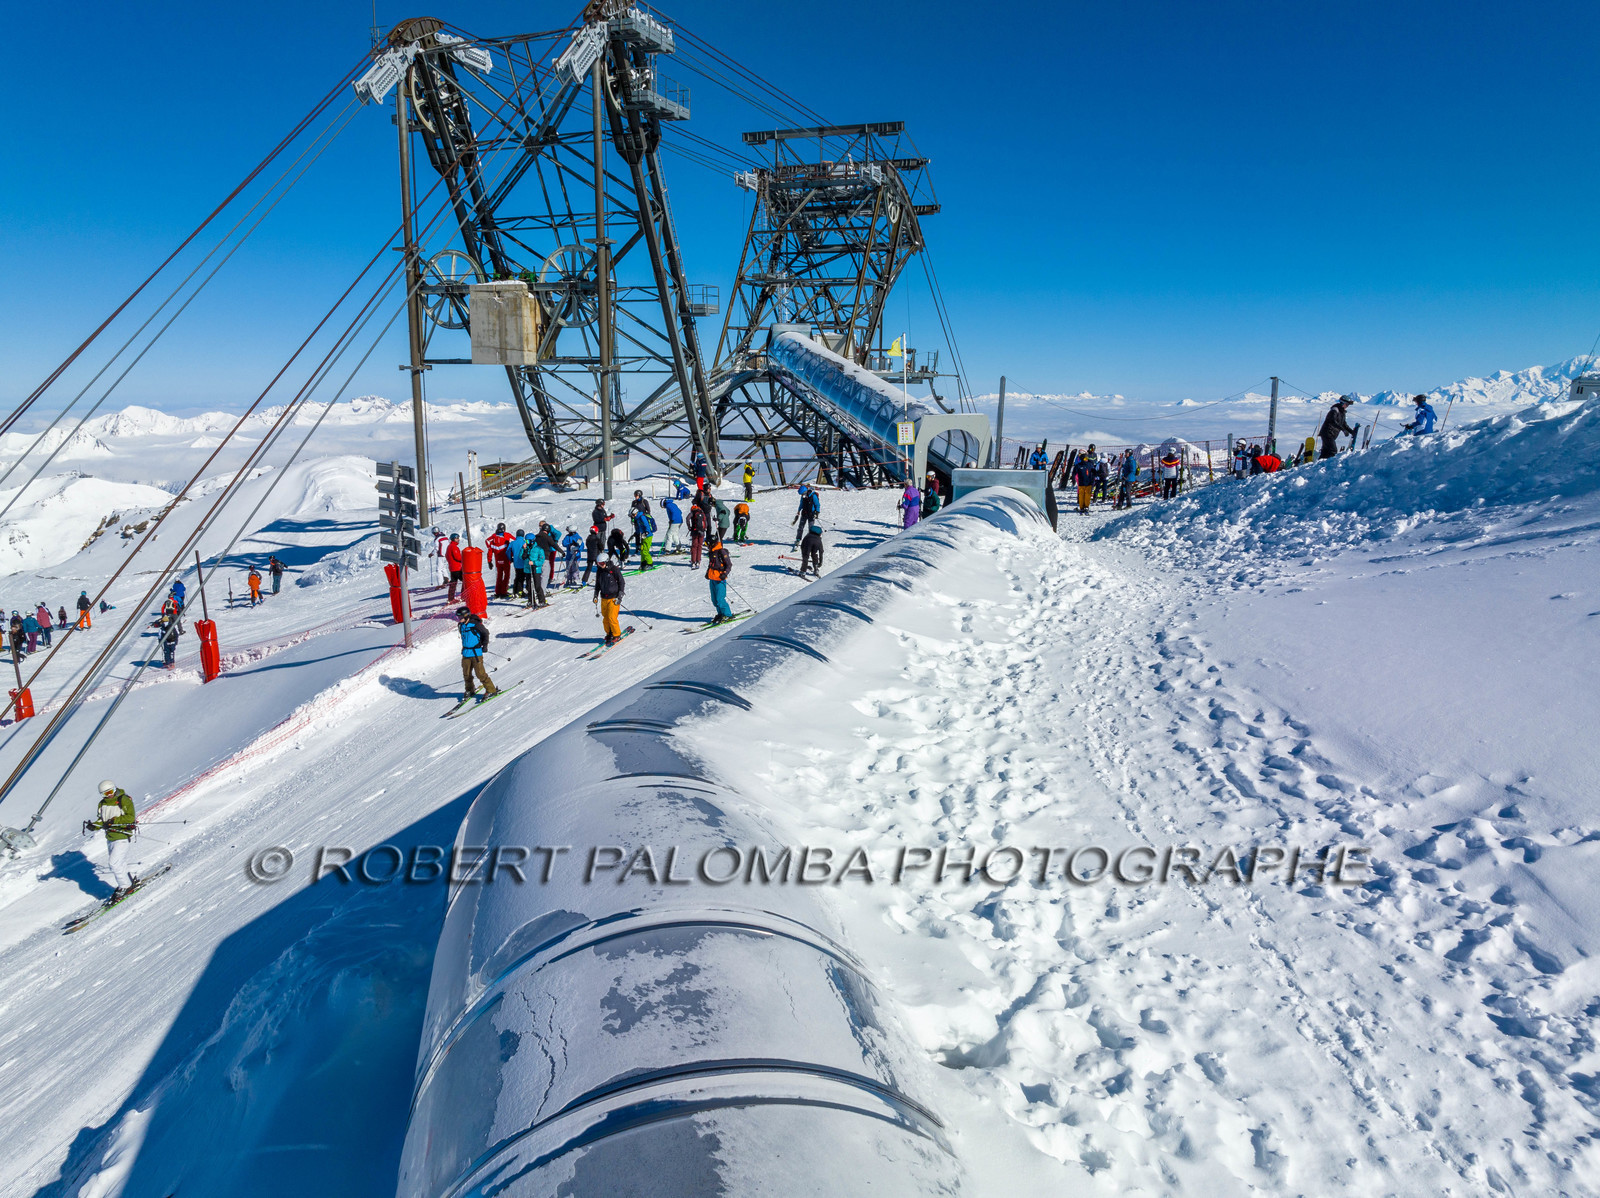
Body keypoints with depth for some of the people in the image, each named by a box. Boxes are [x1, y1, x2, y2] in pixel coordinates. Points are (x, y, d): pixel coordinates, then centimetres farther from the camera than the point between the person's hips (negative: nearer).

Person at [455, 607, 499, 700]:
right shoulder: (461, 625, 6)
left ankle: (491, 690, 2)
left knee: (480, 673, -8)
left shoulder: (475, 624, -15)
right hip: (466, 653, 7)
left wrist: (485, 645, -9)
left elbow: (485, 632, -5)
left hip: (476, 653, -7)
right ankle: (470, 690, 31)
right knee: (466, 673, 11)